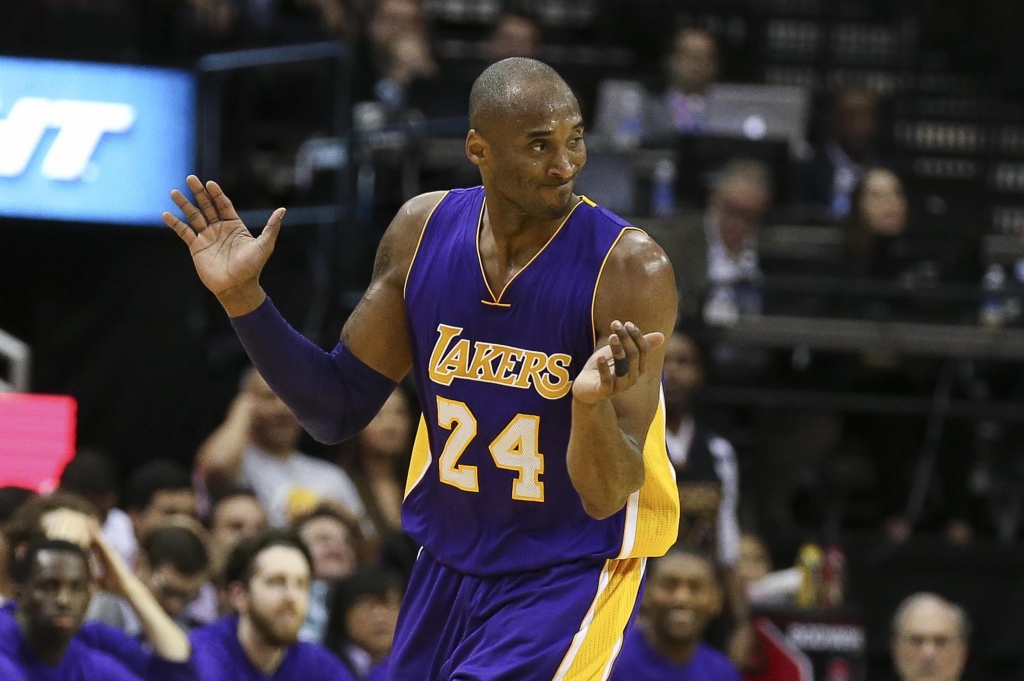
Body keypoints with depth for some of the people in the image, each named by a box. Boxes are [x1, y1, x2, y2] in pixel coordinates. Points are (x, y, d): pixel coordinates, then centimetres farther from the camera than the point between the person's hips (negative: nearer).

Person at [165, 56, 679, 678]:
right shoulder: (423, 231, -6)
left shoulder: (632, 269, -21)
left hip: (570, 572, -5)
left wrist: (594, 404, -45)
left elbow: (607, 499, -24)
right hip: (449, 561, 5)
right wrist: (242, 297, -9)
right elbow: (339, 412, 3)